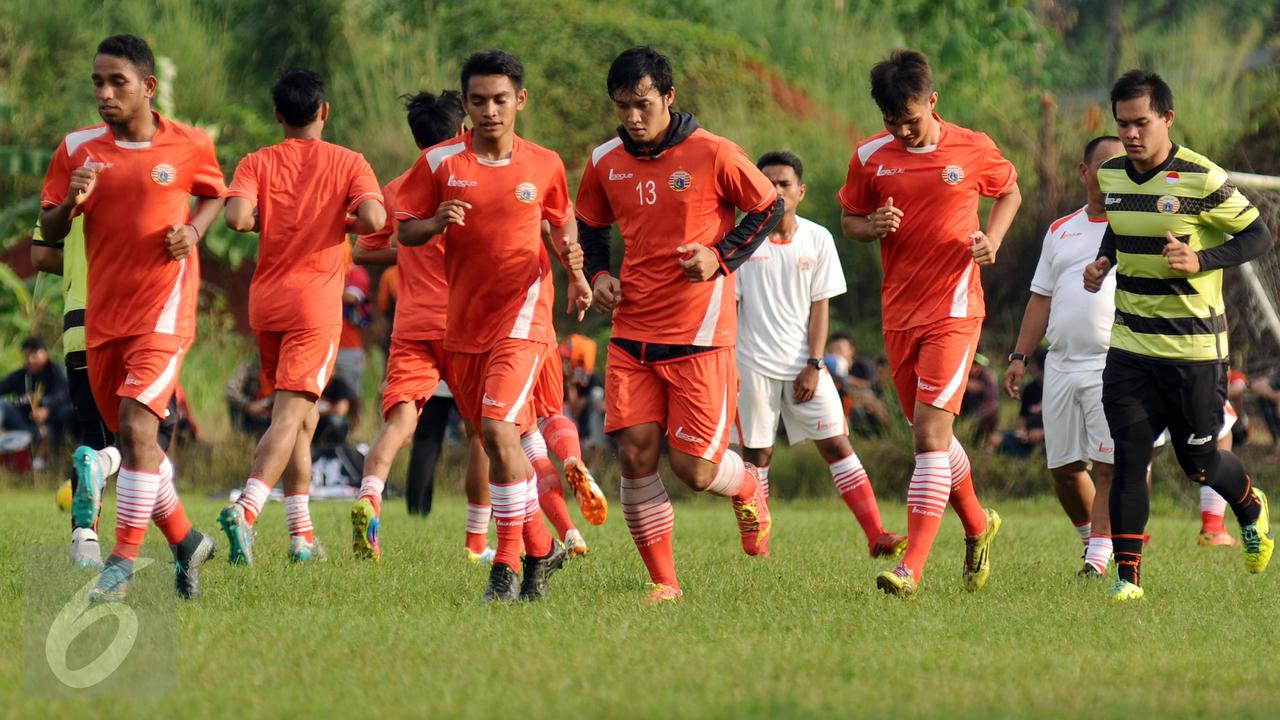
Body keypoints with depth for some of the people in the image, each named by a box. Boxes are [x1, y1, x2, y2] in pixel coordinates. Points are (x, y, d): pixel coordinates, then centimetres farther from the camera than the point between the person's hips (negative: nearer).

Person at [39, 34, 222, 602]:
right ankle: (185, 541, 28)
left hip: (163, 307, -4)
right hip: (103, 313, 4)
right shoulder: (78, 149, 2)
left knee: (136, 424, -17)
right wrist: (71, 201, -15)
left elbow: (213, 193, 17)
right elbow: (48, 232, 6)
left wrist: (193, 230, -3)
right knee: (130, 435, 10)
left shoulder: (189, 146, -3)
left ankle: (123, 561, -13)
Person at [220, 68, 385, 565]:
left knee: (302, 418, 17)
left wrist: (267, 222, 8)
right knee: (290, 417, -10)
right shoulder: (347, 163, 0)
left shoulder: (257, 164, 4)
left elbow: (237, 217, -13)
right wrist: (344, 224, 6)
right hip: (316, 303, -4)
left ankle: (301, 534, 16)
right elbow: (375, 218, -15)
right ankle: (246, 510, -32)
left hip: (265, 301, 4)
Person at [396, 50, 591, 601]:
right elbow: (405, 231, 3)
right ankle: (540, 548, 30)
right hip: (463, 324, 3)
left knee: (499, 431, -20)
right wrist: (436, 223, -19)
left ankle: (507, 563, -11)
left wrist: (575, 271, 0)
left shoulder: (544, 165, 1)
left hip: (521, 318, -3)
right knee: (495, 441, 11)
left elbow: (562, 225, 17)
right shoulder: (439, 162, 0)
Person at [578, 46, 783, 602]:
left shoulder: (712, 154, -8)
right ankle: (663, 582, 6)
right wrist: (598, 274, 3)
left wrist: (720, 256, -11)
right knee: (635, 456, -6)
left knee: (693, 468, -5)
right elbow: (589, 226, 22)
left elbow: (770, 208, 1)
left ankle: (748, 489, 31)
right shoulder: (605, 163, 5)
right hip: (632, 333, 4)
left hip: (700, 334, -4)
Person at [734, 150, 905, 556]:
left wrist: (813, 366, -4)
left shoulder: (817, 240, 3)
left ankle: (876, 536, -8)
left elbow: (819, 308, 3)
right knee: (756, 453, 3)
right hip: (753, 364, -1)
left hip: (803, 365, 1)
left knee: (837, 445, -4)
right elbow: (729, 306, 0)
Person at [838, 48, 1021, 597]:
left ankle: (912, 570, -19)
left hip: (954, 310, -4)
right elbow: (848, 221, 13)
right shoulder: (870, 158, 1)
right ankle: (978, 527, 39)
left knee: (930, 433, -14)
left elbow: (1010, 192, 15)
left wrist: (993, 238, -4)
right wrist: (871, 226, -11)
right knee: (930, 434, 14)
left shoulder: (973, 151, -4)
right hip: (899, 313, 4)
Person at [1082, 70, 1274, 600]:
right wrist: (1103, 262, 3)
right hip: (1130, 345, 4)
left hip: (1194, 347, -4)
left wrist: (1200, 261, -22)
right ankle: (1127, 577, -1)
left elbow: (1259, 237, -8)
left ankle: (1251, 508, 41)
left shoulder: (1202, 179, -15)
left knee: (1198, 464, 8)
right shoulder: (1111, 175, 3)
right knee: (1128, 459, -6)